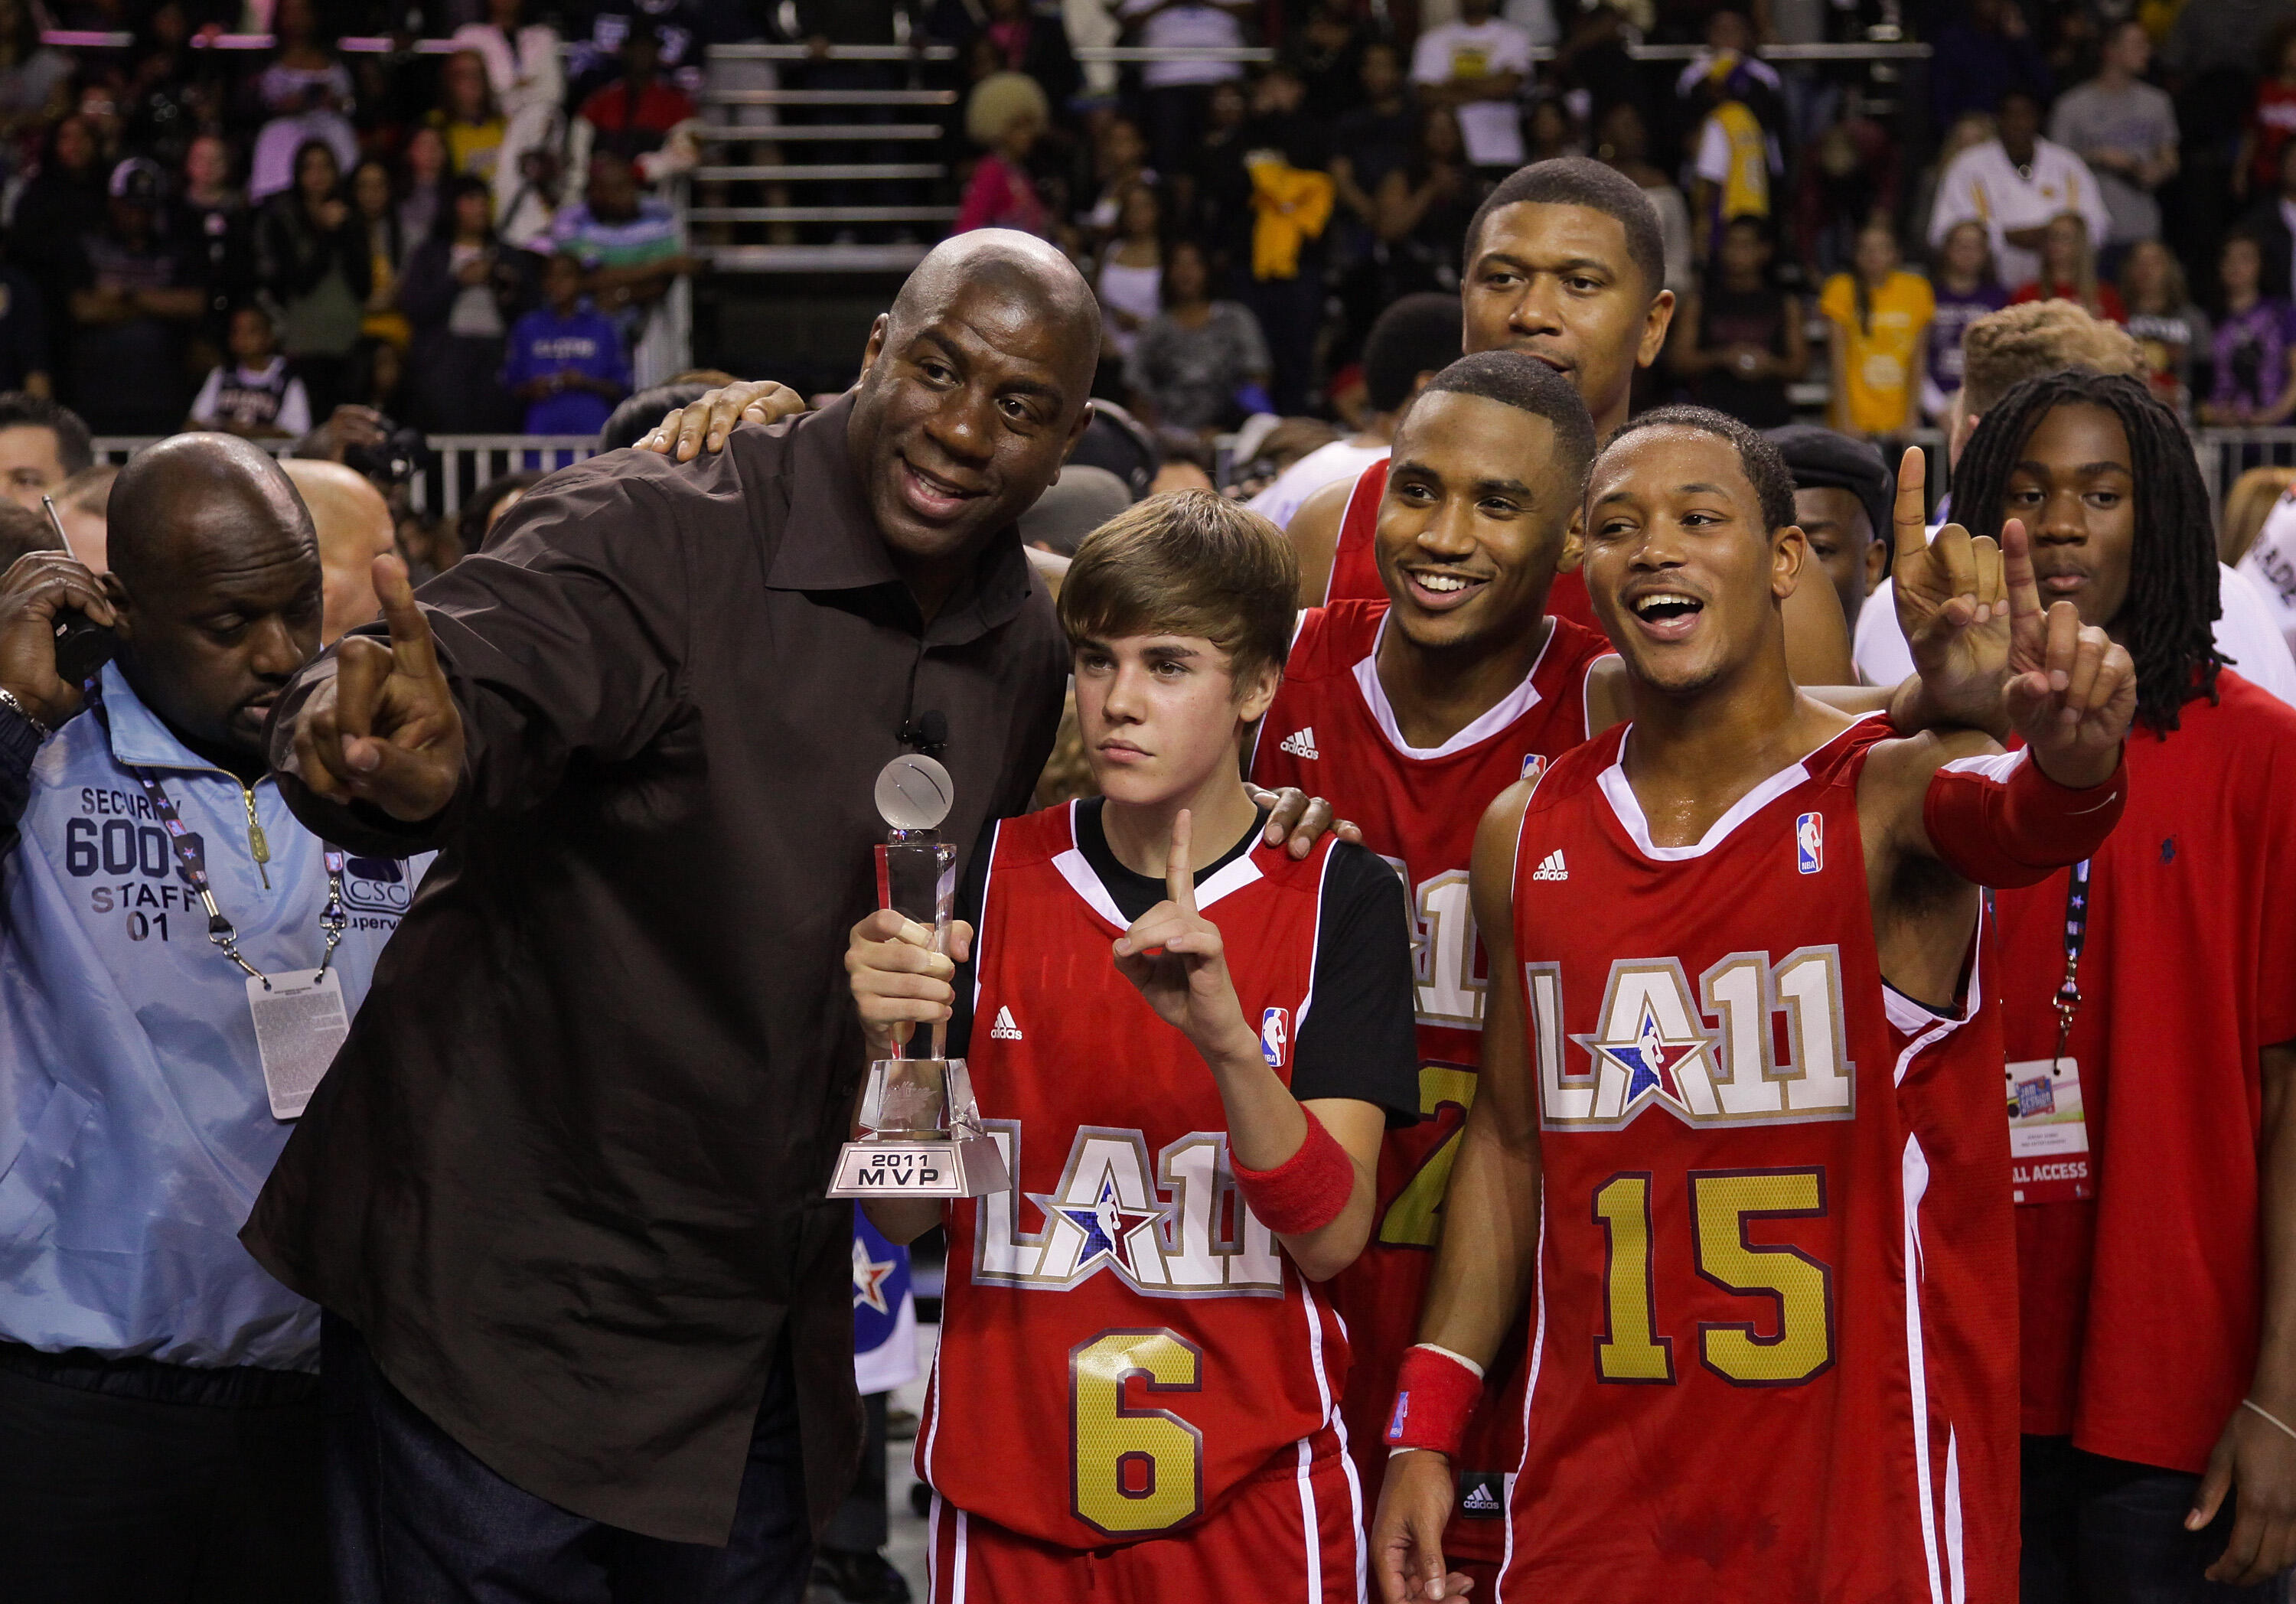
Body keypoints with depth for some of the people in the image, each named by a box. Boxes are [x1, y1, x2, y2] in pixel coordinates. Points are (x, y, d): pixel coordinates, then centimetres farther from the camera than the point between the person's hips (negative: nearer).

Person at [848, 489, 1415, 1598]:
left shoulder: (1336, 900, -5)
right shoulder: (991, 874, 0)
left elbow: (1332, 1237, -12)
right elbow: (906, 1217, -1)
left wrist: (1226, 1037, -27)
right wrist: (889, 1048, -20)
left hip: (1250, 1499, -2)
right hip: (1008, 1500, 2)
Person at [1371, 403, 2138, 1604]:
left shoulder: (1889, 793, -8)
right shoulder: (1526, 835, 5)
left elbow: (2026, 821, -31)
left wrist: (2067, 750, -55)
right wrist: (1425, 1426, 9)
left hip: (1865, 1484, -3)